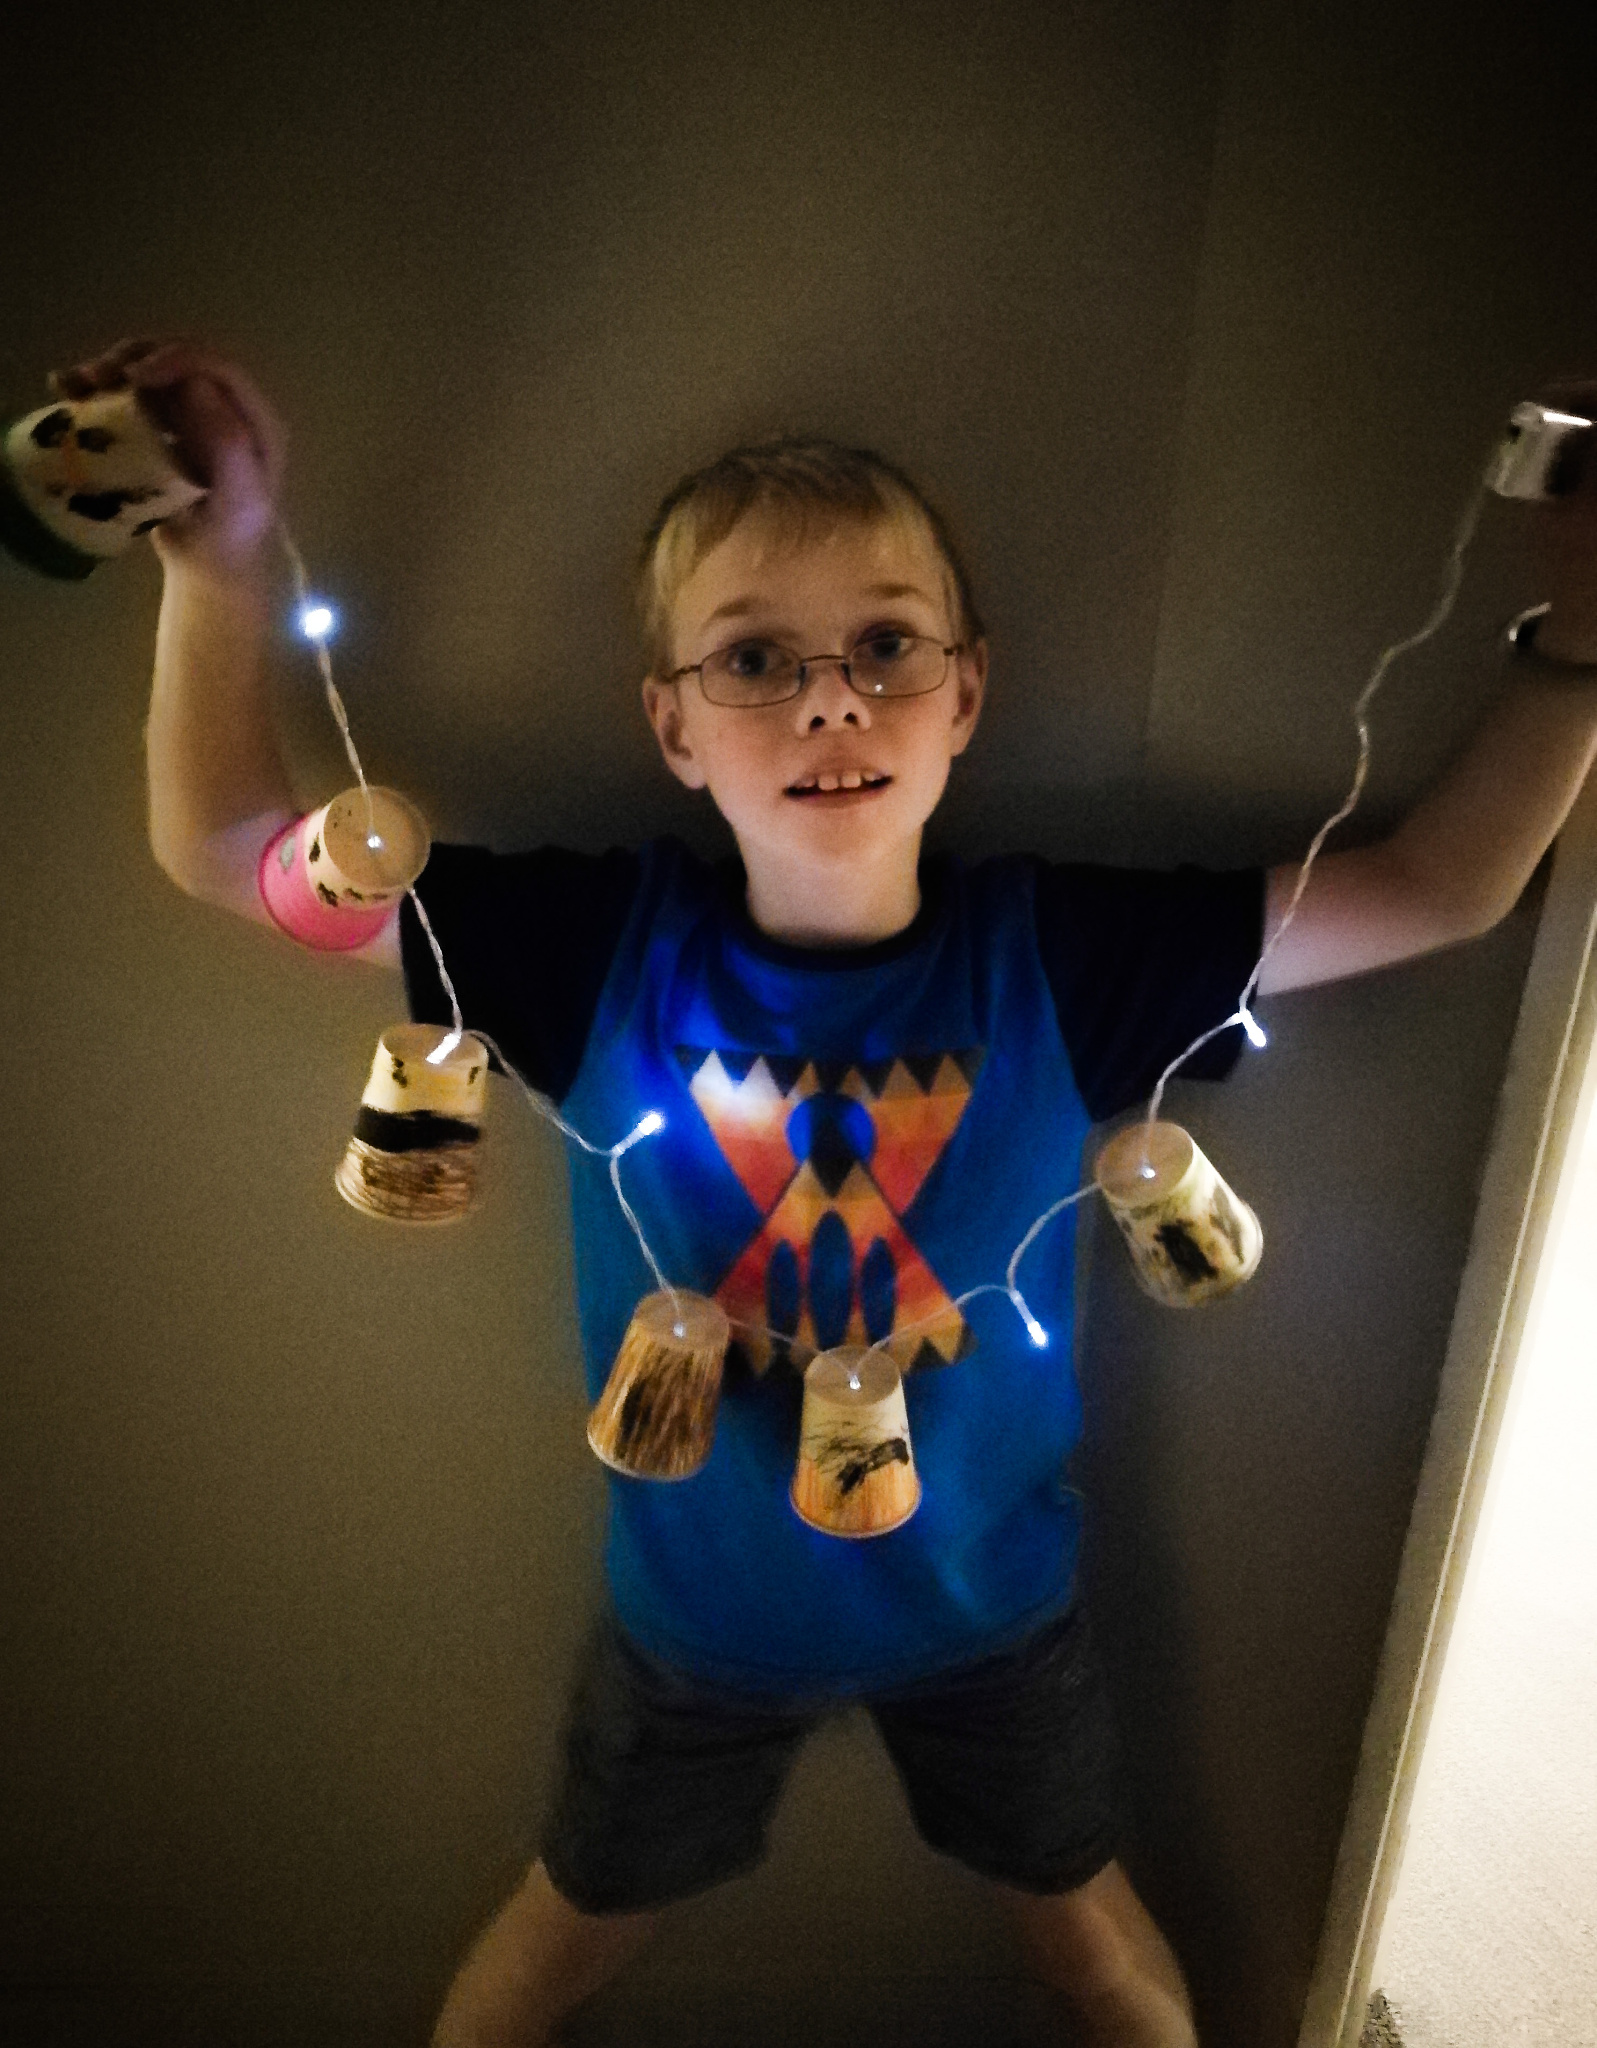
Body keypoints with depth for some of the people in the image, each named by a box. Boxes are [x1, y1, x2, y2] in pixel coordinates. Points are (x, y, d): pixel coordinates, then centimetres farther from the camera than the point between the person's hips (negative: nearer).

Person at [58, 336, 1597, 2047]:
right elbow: (224, 848, -16)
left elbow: (1436, 888, -16)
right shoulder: (607, 945, -22)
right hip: (695, 1601, 1)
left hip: (985, 1594, 0)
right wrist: (221, 562, -30)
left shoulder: (1054, 953, -21)